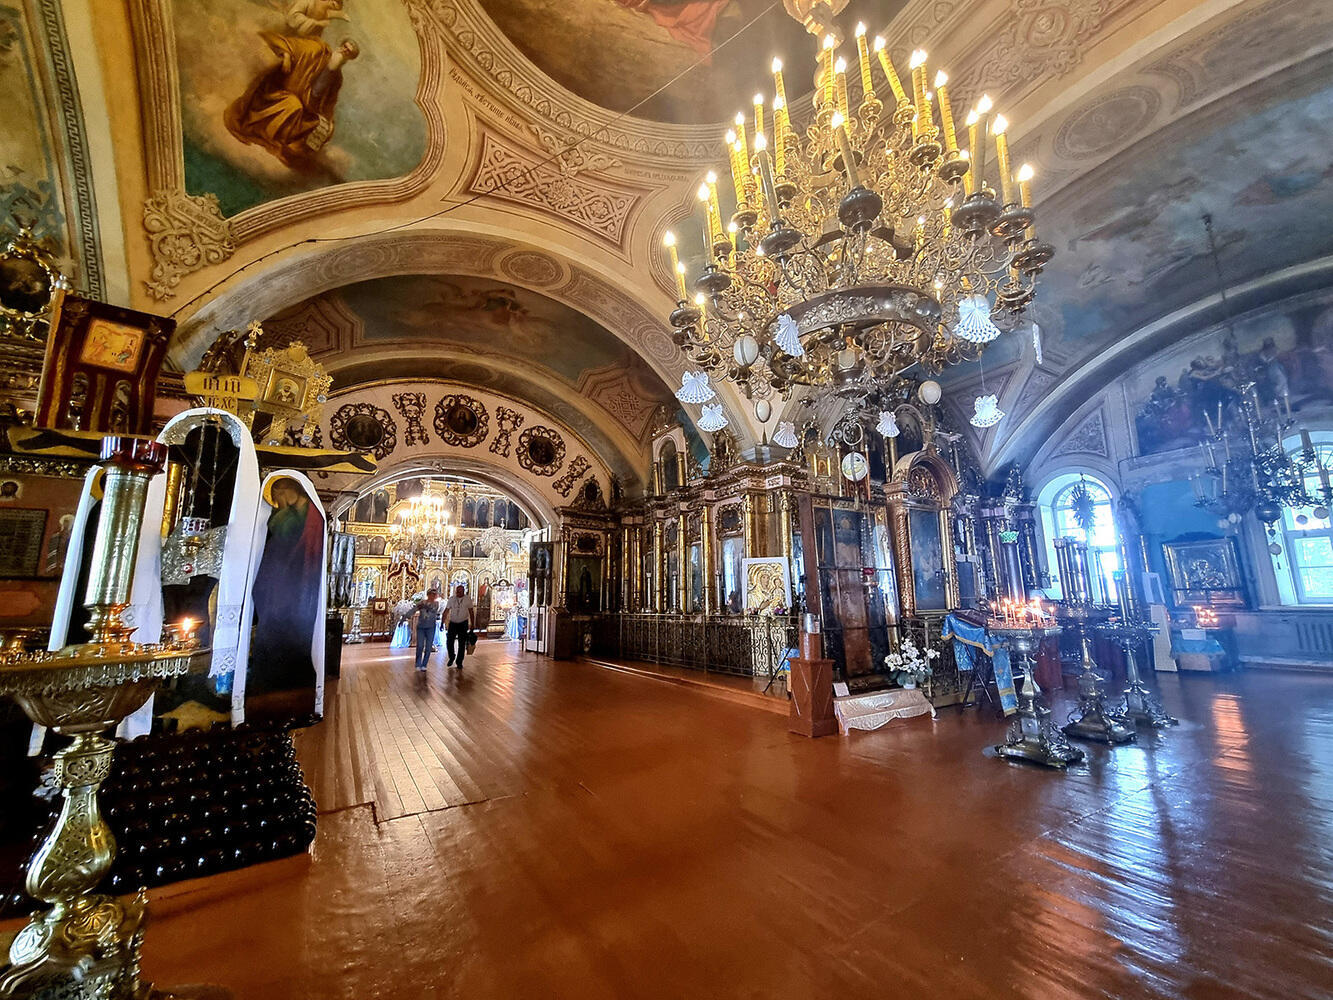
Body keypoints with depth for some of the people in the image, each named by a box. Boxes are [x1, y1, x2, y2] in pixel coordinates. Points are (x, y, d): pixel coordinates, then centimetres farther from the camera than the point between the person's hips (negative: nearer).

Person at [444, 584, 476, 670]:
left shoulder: (468, 599, -5)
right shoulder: (451, 599, -2)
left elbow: (471, 612, 1)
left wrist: (472, 624, 0)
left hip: (463, 623, -1)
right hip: (452, 623, 1)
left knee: (462, 644, 2)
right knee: (449, 642, -2)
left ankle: (459, 662, 15)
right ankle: (452, 657, 26)